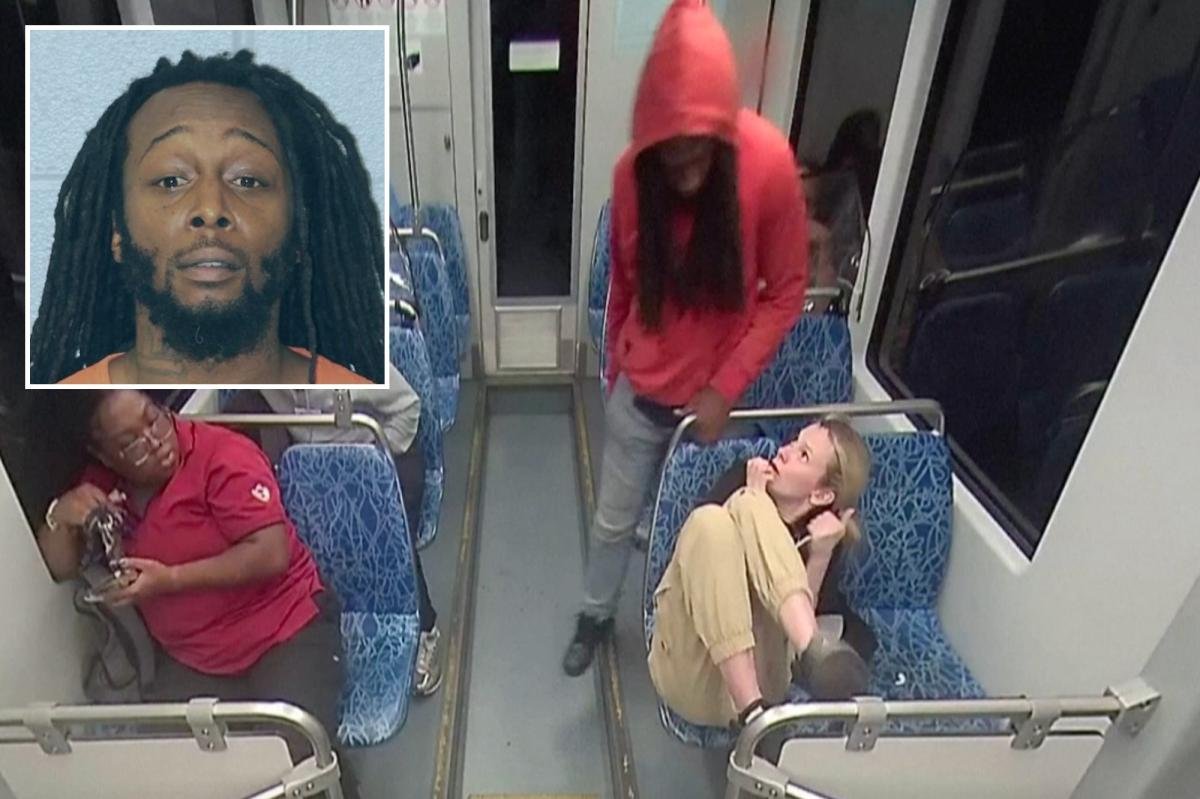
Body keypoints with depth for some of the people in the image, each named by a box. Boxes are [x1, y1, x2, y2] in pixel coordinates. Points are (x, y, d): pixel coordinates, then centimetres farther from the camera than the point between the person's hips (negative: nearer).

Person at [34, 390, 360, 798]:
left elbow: (271, 555, -22)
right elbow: (57, 568, 7)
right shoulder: (104, 484, 3)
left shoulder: (222, 455, -17)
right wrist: (60, 515, -13)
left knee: (299, 756, -23)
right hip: (193, 658, 6)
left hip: (284, 629, -6)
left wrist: (171, 580, -24)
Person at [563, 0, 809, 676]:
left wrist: (725, 389, -17)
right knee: (614, 518, 18)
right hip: (640, 392, 1)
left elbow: (787, 293, -13)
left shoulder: (769, 163, -22)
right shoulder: (632, 174, -15)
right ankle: (597, 615, 46)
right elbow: (625, 283, 1)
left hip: (716, 395, -1)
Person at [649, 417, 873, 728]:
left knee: (748, 509, -20)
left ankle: (816, 653, -41)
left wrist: (821, 555, -16)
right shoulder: (744, 478, 10)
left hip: (761, 682, -1)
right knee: (710, 521, -27)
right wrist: (753, 496, -12)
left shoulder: (821, 537, 5)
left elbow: (801, 622, -6)